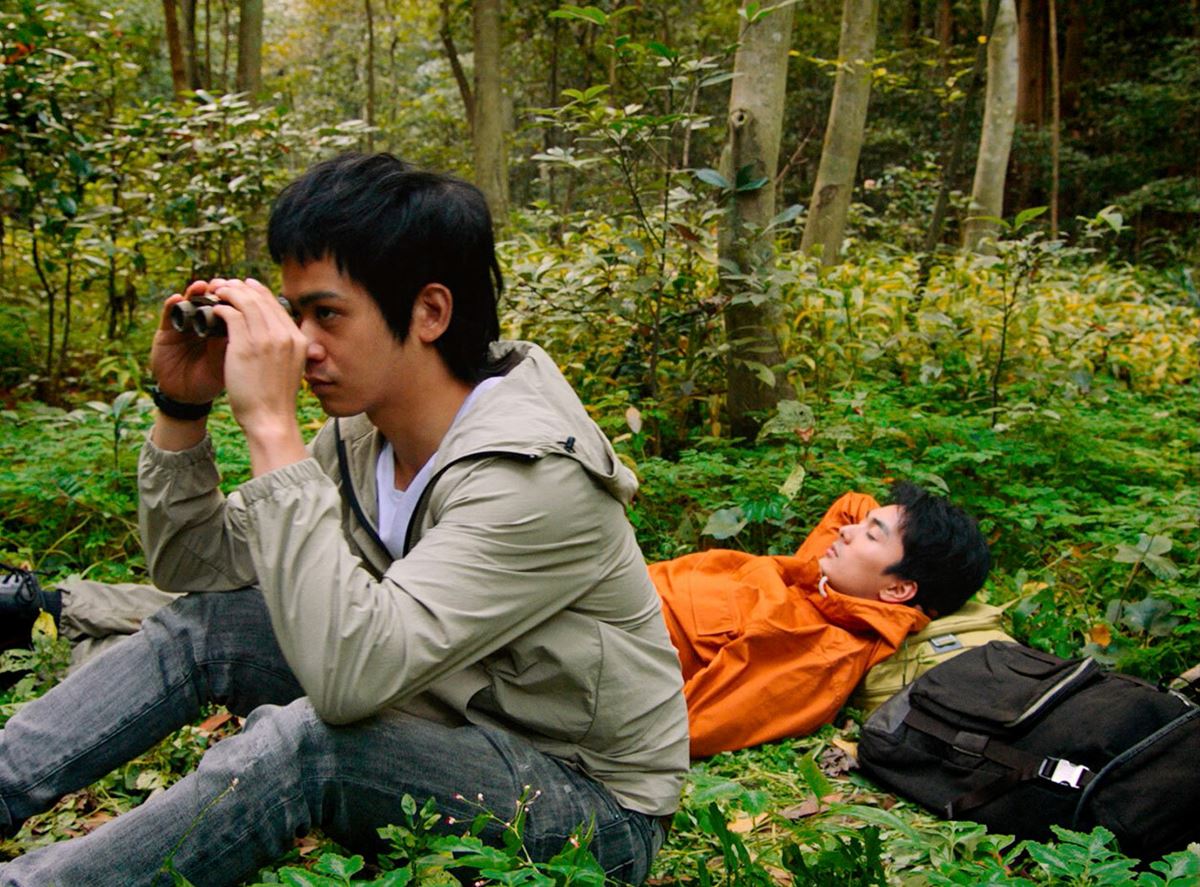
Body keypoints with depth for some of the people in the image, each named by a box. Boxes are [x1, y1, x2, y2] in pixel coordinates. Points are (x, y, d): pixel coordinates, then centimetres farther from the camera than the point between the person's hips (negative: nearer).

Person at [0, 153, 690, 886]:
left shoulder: (536, 474, -29)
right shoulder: (363, 431, -4)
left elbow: (349, 674, -39)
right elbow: (197, 563, 6)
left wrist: (271, 425, -37)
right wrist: (182, 406, -9)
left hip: (591, 804, -7)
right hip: (448, 728, 8)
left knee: (310, 741, -31)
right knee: (203, 624, -2)